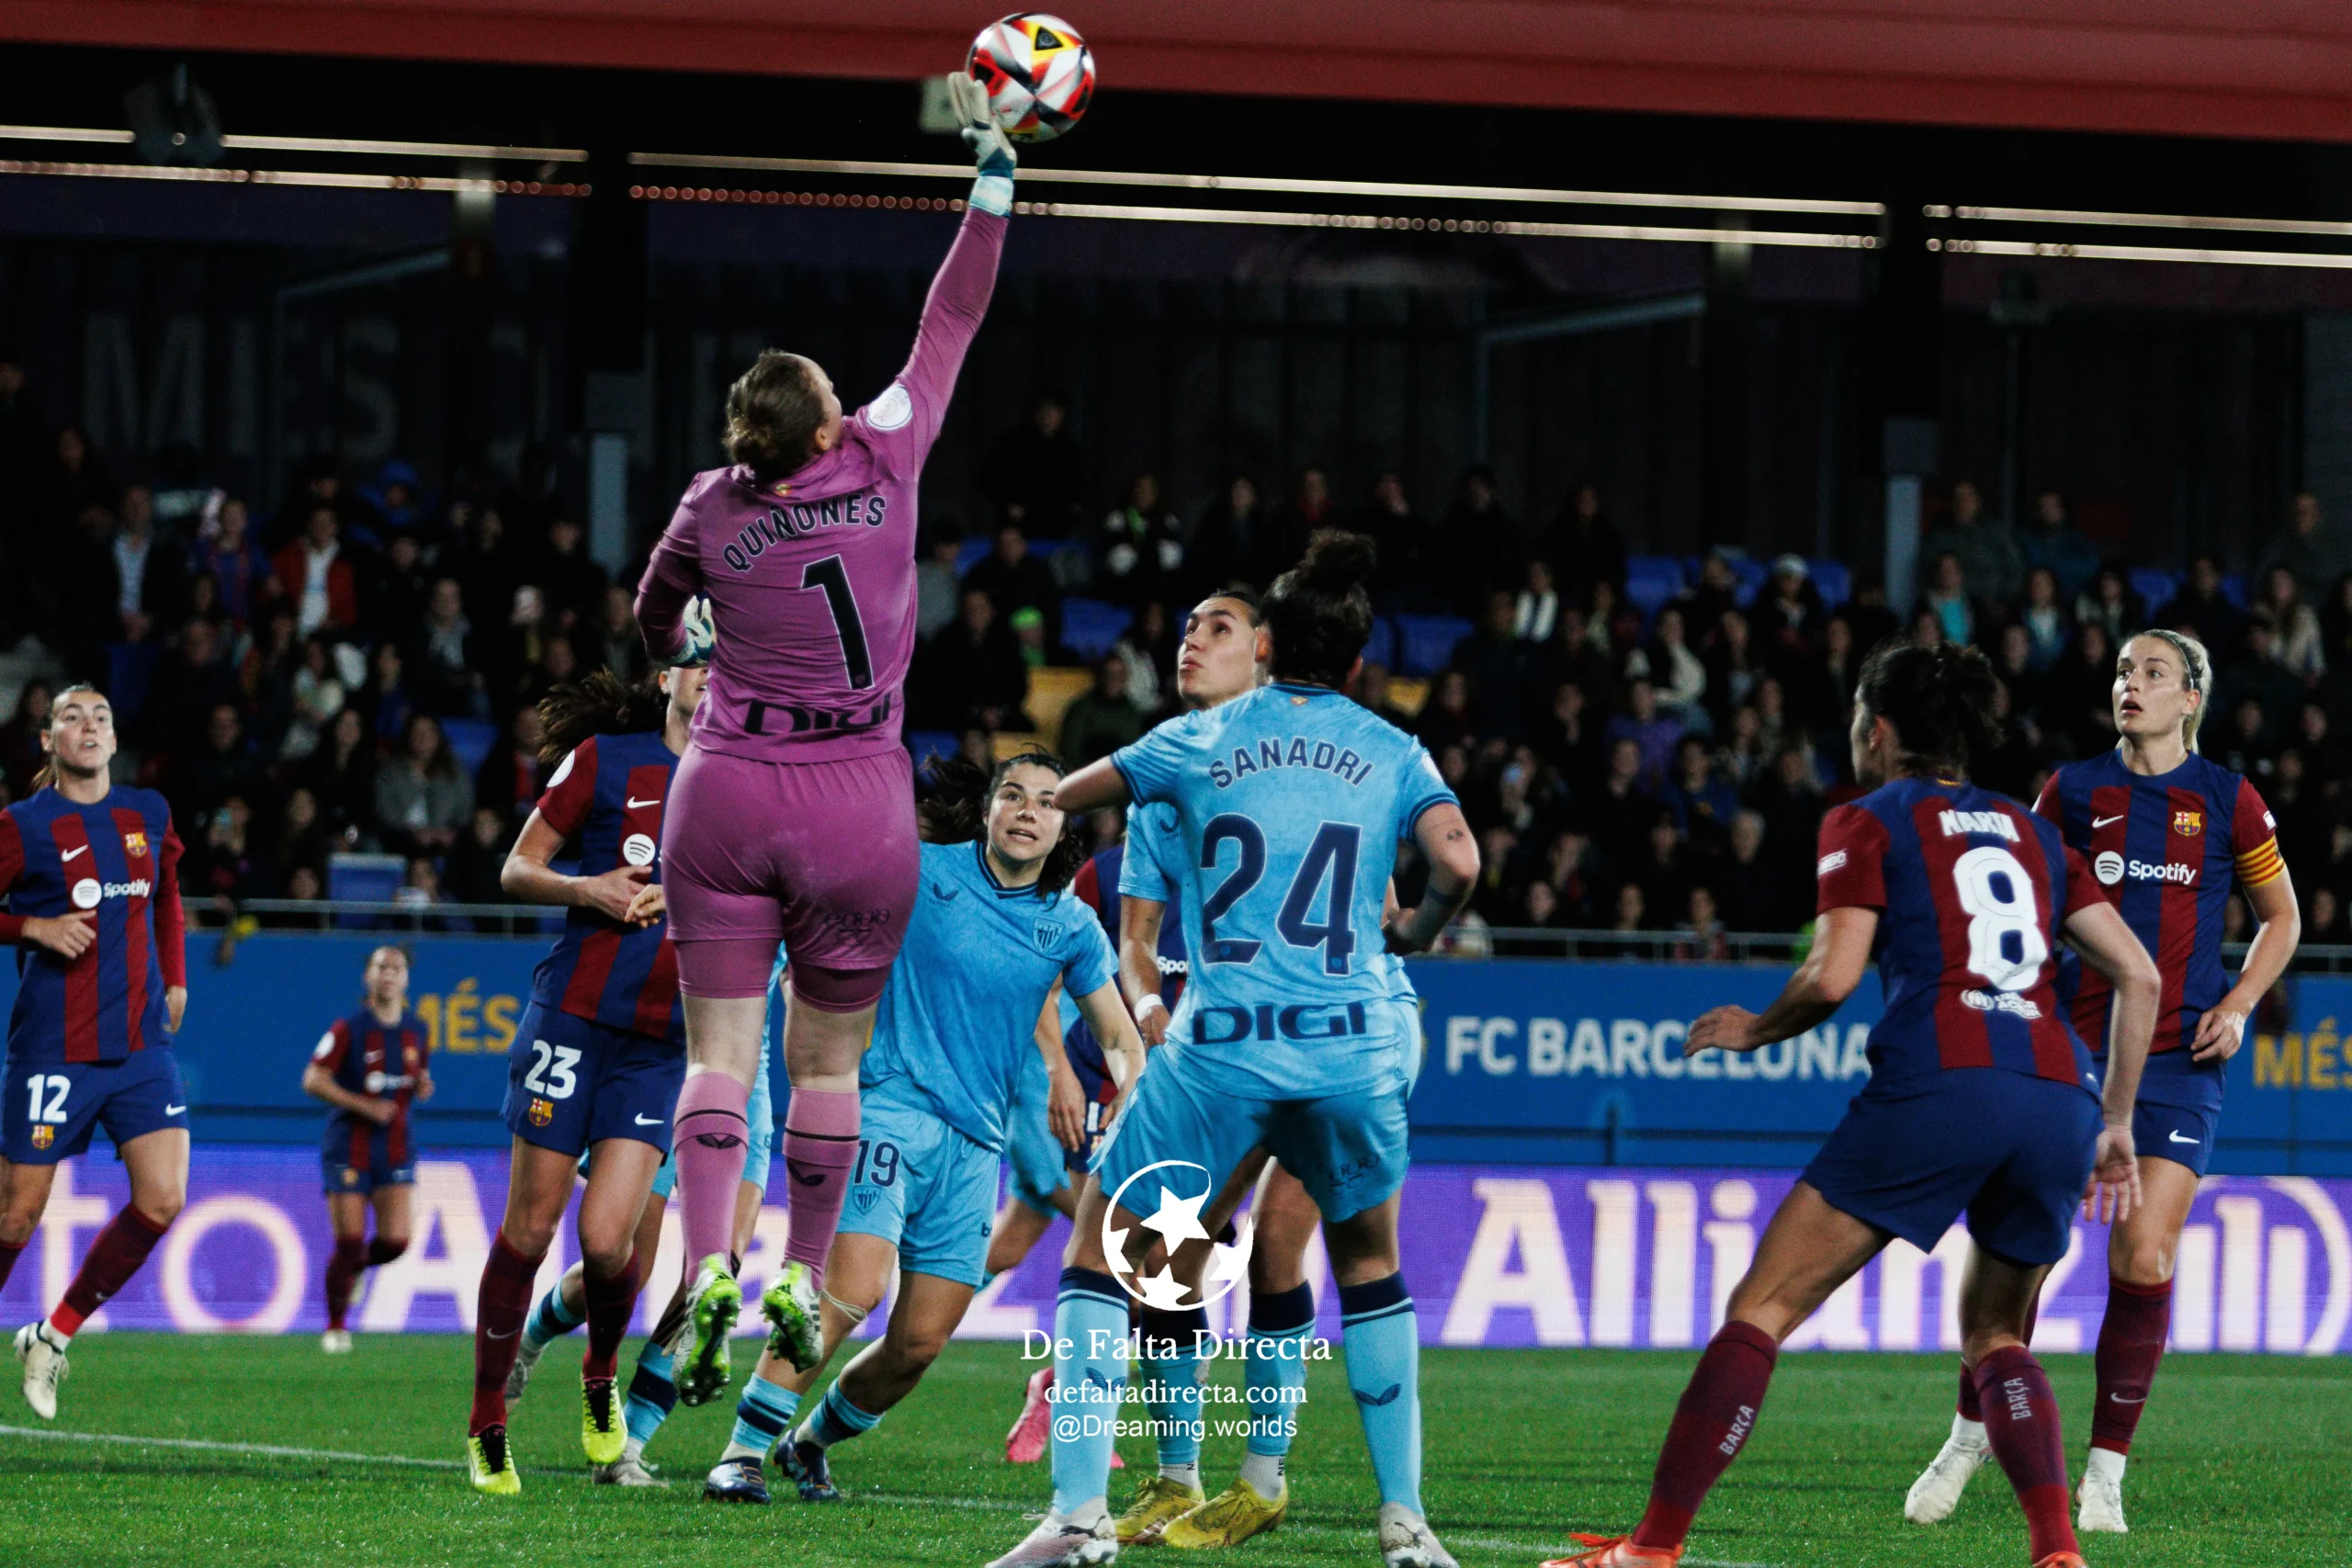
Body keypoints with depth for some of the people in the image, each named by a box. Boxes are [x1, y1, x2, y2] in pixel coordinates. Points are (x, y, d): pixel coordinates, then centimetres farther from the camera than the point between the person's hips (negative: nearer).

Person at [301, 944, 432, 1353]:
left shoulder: (417, 1032, 7)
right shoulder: (349, 1029, -8)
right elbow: (313, 1081, -11)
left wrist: (423, 1087, -4)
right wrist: (365, 1106, -20)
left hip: (396, 1147, 4)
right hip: (350, 1147, -4)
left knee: (395, 1242, -9)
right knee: (349, 1243, -5)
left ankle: (354, 1266, 26)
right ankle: (335, 1328, 13)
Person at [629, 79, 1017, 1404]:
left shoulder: (711, 510, -4)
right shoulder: (886, 464, -9)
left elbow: (656, 622, 17)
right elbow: (953, 322, 0)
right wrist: (994, 166, 5)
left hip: (729, 792, 1)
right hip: (858, 805, 0)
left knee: (720, 1048, 1)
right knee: (829, 1060, 11)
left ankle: (708, 1266, -17)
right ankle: (805, 1282, 12)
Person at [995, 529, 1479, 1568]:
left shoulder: (1197, 742, 8)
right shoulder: (1393, 756, 9)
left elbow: (1055, 802, 17)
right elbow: (1457, 865, -6)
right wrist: (1416, 931, 15)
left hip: (1219, 1048, -2)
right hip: (1350, 1050, 2)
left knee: (1100, 1250, 9)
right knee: (1369, 1263, 24)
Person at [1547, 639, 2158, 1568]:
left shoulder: (1868, 824, 11)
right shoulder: (2032, 834, 25)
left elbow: (1832, 976, -2)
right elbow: (2139, 977, 19)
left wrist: (1753, 1029, 17)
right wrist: (2116, 1125, 25)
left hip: (1936, 1087, -5)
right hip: (2058, 1098, 5)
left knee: (1761, 1309, 1)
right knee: (1994, 1336, 23)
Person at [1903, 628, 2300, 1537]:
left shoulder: (2228, 803, 4)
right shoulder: (2072, 792, 5)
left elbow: (2281, 917, 15)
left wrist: (2238, 1004, 0)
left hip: (2179, 1058, -1)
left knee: (2144, 1261, -10)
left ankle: (2105, 1470, 3)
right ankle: (1971, 1435, 15)